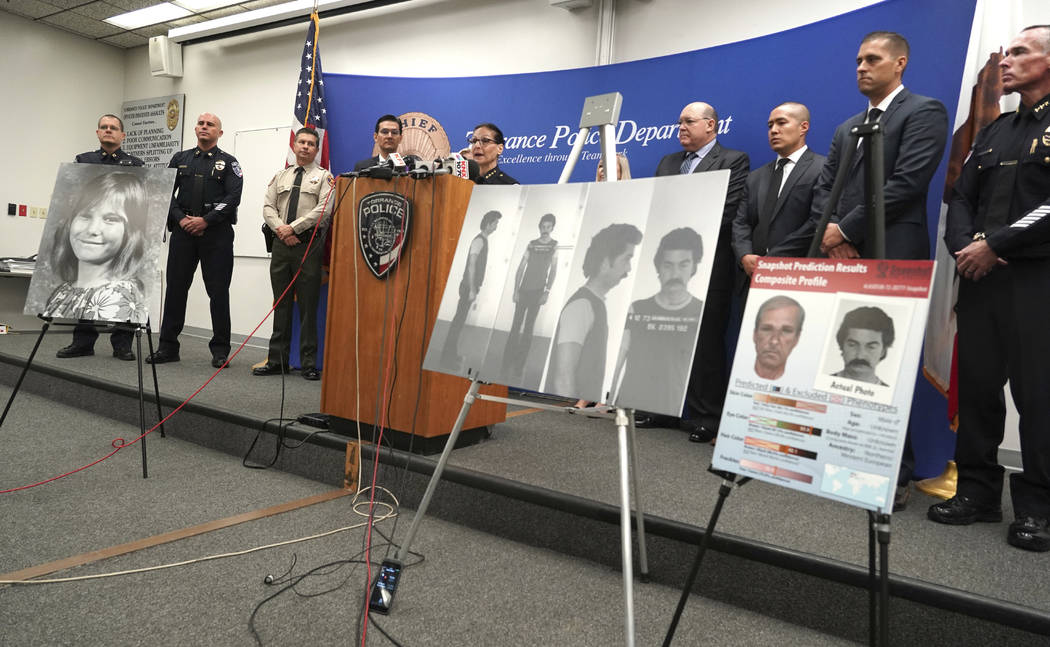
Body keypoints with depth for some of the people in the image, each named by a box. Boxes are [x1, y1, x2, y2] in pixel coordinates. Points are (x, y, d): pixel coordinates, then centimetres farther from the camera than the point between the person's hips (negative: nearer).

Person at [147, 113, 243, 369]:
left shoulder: (228, 162, 6)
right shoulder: (180, 159, 16)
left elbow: (233, 197, -6)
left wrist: (206, 221, -13)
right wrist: (180, 219, -6)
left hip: (216, 233, -3)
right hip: (183, 232, 3)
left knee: (218, 292, -1)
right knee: (175, 288, 4)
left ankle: (220, 350, 7)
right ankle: (168, 347, 12)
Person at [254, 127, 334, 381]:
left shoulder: (323, 177, 4)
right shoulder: (280, 176, 19)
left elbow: (323, 209, -9)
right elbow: (268, 206, 11)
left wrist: (293, 227, -12)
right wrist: (281, 229, -7)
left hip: (309, 244, -4)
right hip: (281, 243, 5)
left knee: (308, 305, -3)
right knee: (281, 304, 7)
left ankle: (309, 363, 2)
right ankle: (277, 360, 12)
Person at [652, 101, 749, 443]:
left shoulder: (733, 161, 1)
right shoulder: (667, 162, 21)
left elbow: (726, 213, -10)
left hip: (707, 266, -6)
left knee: (706, 343, 0)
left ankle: (706, 418, 8)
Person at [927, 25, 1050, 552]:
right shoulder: (994, 130, 20)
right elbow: (961, 196, 13)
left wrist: (994, 244, -13)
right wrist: (964, 245, -4)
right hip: (980, 275, 6)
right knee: (976, 384, 6)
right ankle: (978, 491, 17)